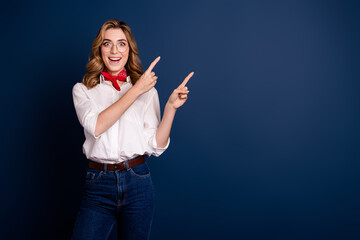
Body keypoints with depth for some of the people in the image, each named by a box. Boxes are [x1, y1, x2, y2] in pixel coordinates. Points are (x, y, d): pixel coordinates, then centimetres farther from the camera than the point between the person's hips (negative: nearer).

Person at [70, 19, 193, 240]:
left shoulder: (147, 90, 8)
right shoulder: (83, 90, 8)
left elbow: (156, 145, 2)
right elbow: (96, 126, -13)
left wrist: (171, 107, -10)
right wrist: (135, 91, -13)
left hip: (137, 182, 1)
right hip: (98, 184, 0)